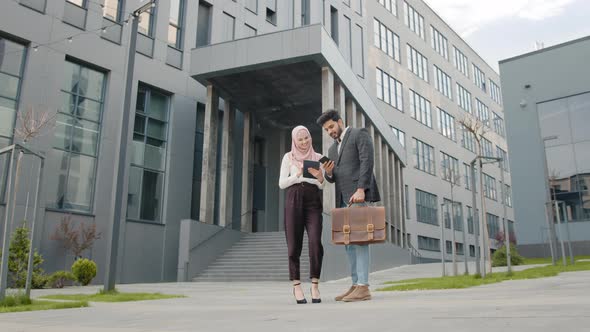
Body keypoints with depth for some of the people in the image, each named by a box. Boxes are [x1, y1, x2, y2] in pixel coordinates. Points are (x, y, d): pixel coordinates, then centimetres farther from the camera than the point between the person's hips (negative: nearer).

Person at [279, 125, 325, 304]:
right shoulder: (288, 157, 11)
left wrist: (319, 177, -13)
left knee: (315, 242, -14)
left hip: (313, 201, 1)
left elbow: (322, 186, 10)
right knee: (294, 244, -2)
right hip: (294, 199, 0)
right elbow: (282, 183, 6)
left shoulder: (318, 157, 15)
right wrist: (298, 174, -9)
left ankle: (315, 285, -6)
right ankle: (297, 285, 7)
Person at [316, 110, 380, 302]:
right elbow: (333, 178, 22)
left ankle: (363, 287, -12)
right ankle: (356, 285, 10)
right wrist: (328, 172, -3)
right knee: (349, 242, 6)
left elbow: (367, 161, -12)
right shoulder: (332, 149, 25)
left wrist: (360, 189, -23)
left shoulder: (359, 134, 1)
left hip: (359, 195, -8)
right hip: (344, 199, 8)